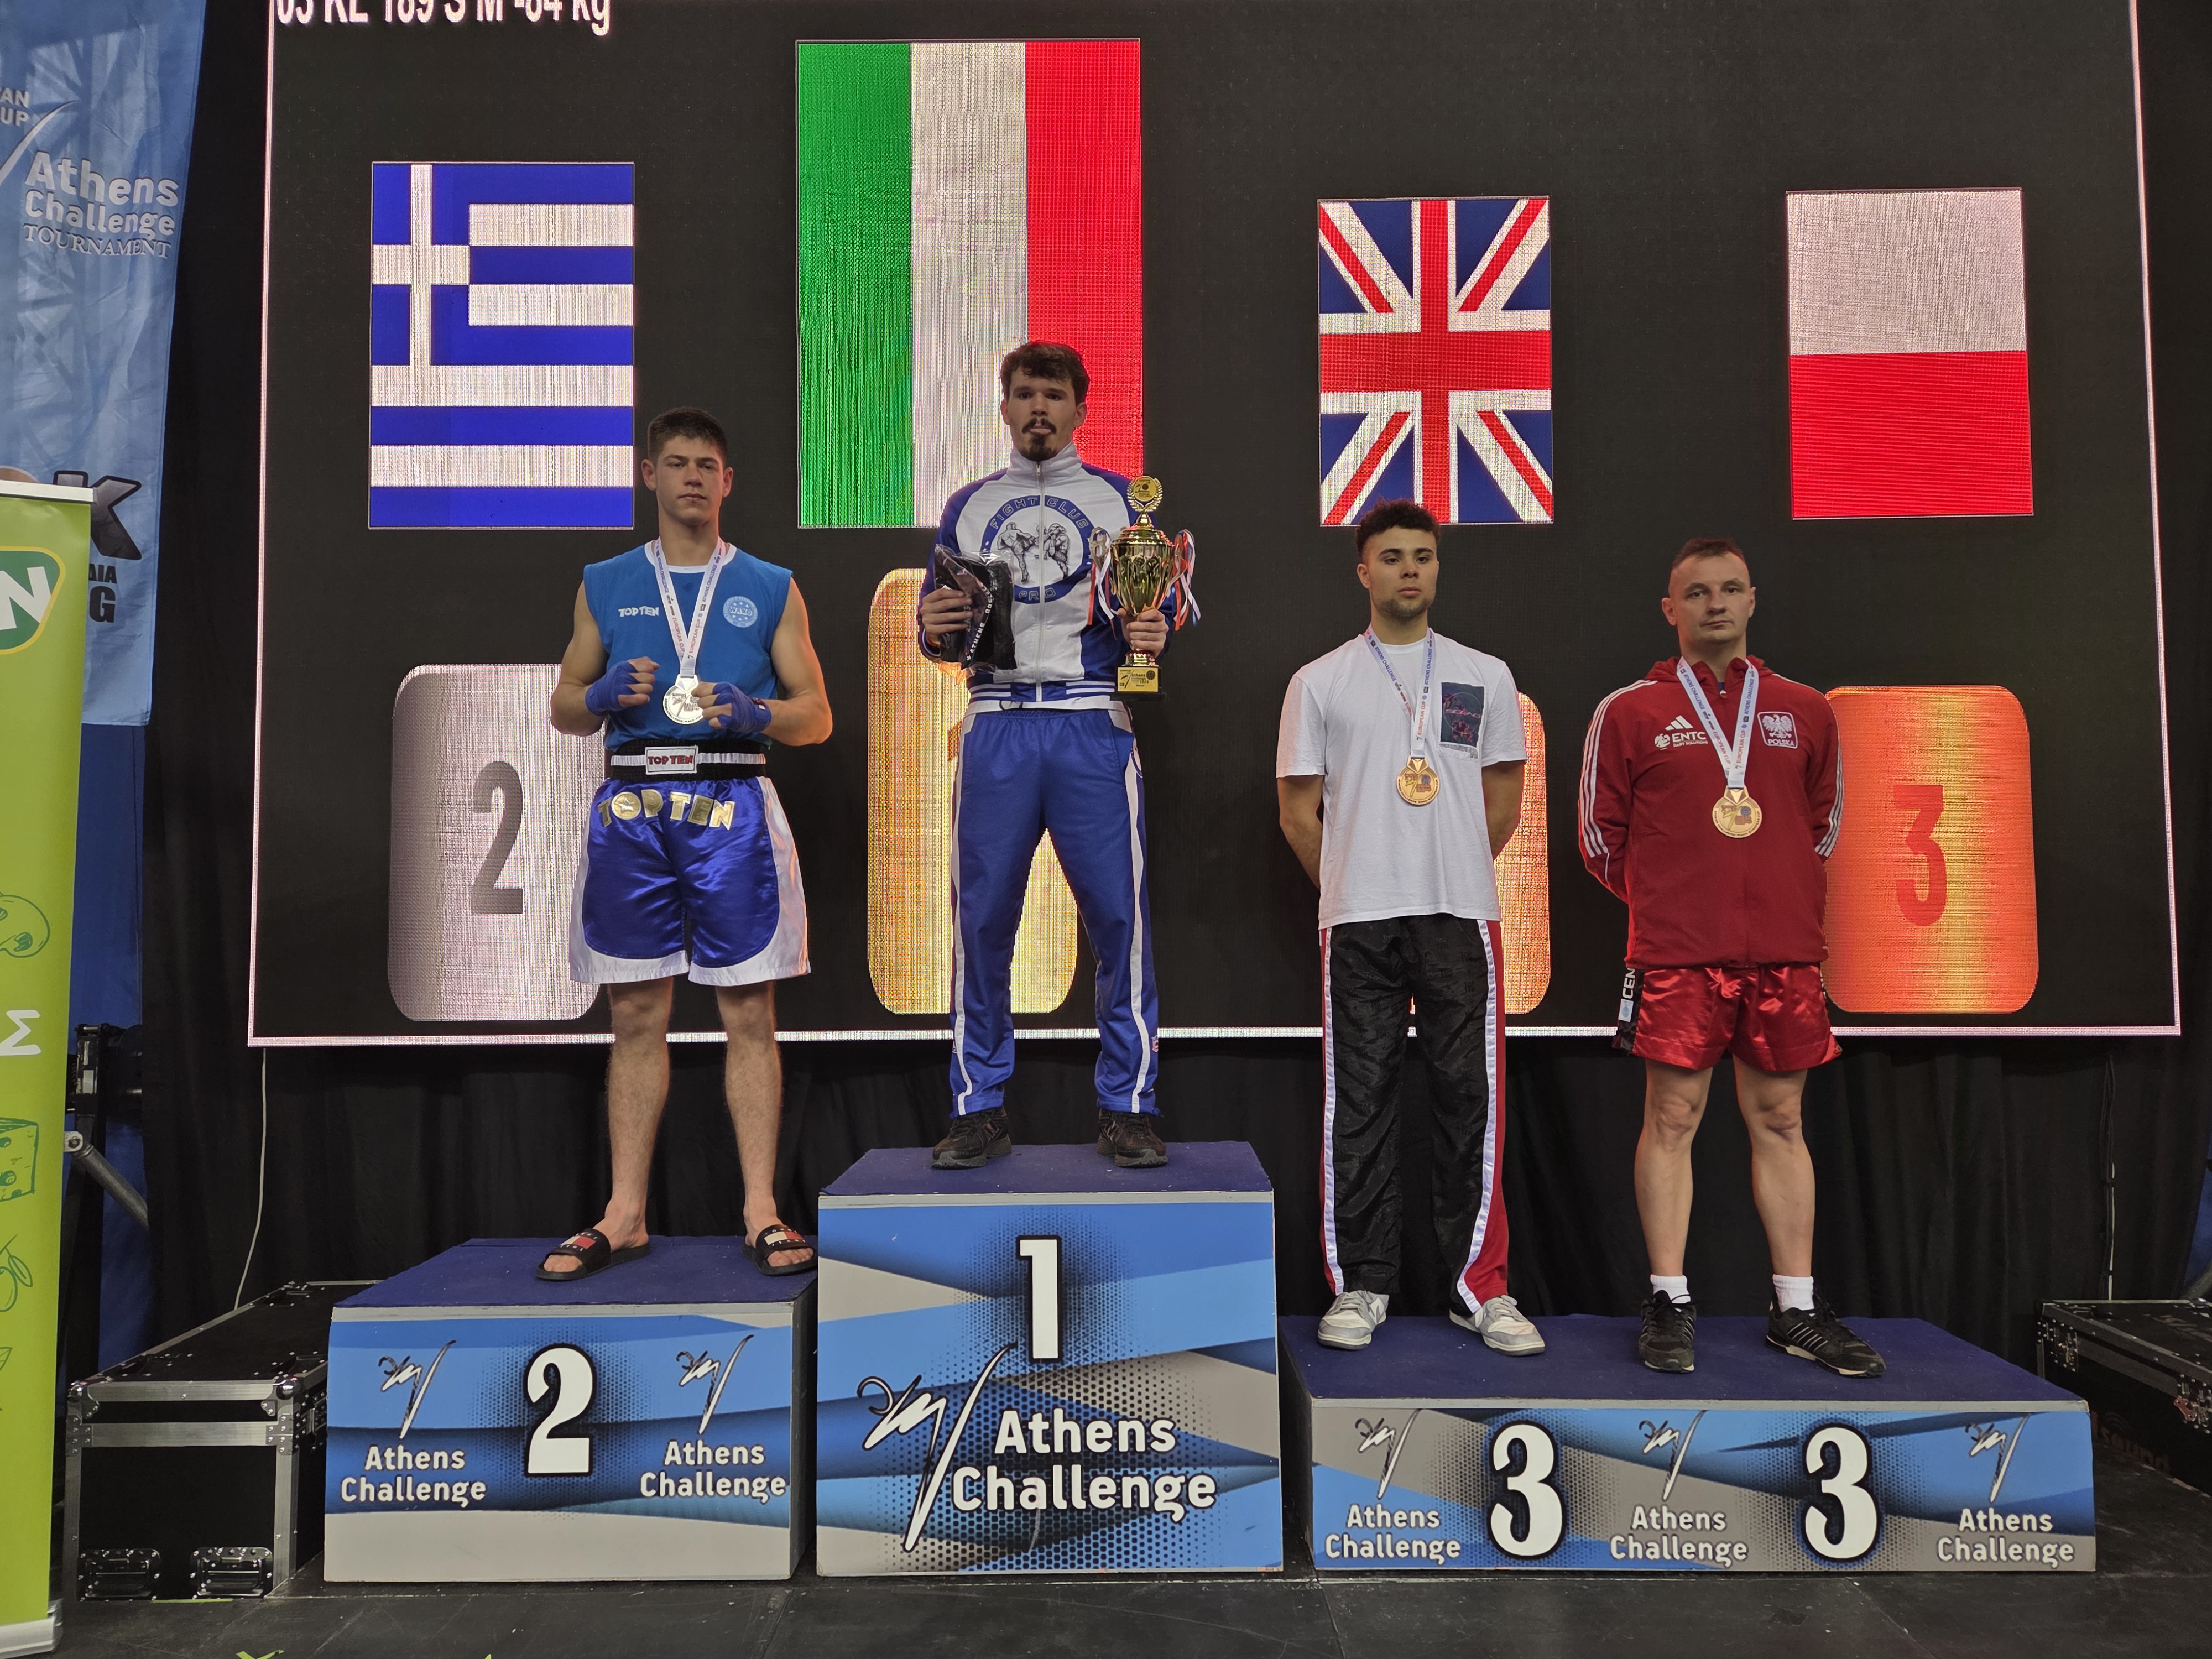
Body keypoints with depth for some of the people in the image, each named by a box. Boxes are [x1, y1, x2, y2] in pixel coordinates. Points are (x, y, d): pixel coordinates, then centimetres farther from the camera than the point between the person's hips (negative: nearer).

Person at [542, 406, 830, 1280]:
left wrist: (750, 712, -12)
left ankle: (761, 1210, 4)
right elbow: (564, 707, 16)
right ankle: (625, 1215, 12)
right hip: (631, 805, 2)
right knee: (636, 1014, 5)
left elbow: (816, 715, 8)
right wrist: (606, 696, -6)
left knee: (749, 1013, -2)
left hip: (730, 805, -1)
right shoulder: (605, 585, 15)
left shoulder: (771, 588, 11)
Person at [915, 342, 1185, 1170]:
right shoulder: (969, 504, 19)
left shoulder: (1119, 498, 14)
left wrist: (1152, 632, -12)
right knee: (982, 919, 0)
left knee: (1119, 916, -5)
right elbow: (937, 623, 18)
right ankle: (979, 1109, 10)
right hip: (996, 725, 2)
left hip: (1092, 725, -1)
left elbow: (1157, 608, 11)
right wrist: (932, 627, -5)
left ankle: (1127, 1108, 5)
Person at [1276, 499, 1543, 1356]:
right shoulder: (1319, 682, 6)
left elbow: (1504, 802, 13)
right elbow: (1297, 810, 8)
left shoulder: (1486, 677, 11)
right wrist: (1351, 888, 9)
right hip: (1358, 921, -1)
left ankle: (1478, 1285, 12)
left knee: (1471, 1097, 1)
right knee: (1358, 1101, 2)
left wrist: (1452, 881, 10)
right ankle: (1362, 1284, 13)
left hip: (1463, 916, 1)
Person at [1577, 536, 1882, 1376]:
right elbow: (1600, 833, 8)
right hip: (1676, 954, -3)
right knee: (1671, 1119, -1)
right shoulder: (1630, 712, 3)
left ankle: (1797, 1309, 17)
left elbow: (1824, 821, 22)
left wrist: (1787, 902, 16)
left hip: (1784, 950, 3)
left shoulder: (1805, 711, 12)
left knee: (1781, 1122, 8)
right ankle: (1670, 1306, 8)